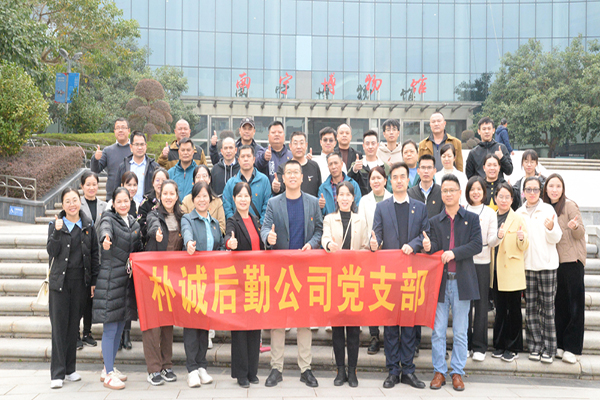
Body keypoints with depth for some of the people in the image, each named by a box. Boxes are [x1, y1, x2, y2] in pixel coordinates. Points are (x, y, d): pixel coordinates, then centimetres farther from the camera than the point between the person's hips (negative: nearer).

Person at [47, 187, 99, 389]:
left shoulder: (88, 225, 6)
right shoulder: (55, 224, 1)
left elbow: (94, 253, 8)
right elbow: (51, 252, -7)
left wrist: (93, 281, 4)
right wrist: (57, 232, -22)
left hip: (80, 281, 2)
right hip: (59, 281, -2)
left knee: (74, 325, 9)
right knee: (59, 325, -2)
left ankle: (70, 369, 19)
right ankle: (57, 373, 3)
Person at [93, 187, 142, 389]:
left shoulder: (134, 223, 13)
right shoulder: (109, 219, -6)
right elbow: (104, 228, -31)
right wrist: (106, 237, -53)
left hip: (127, 279, 7)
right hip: (110, 277, -7)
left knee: (120, 325, 13)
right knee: (110, 327, -5)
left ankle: (109, 368, 27)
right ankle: (109, 375, 2)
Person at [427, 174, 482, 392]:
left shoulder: (472, 219, 7)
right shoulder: (434, 221, 10)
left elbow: (477, 245, -5)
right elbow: (434, 247, 2)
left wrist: (454, 253, -17)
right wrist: (429, 247, -21)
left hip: (462, 281, -1)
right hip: (440, 280, 1)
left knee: (460, 331, 6)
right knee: (438, 331, 4)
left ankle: (457, 372, 18)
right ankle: (439, 371, 15)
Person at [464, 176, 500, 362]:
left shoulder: (490, 212, 5)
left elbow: (491, 242, -1)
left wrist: (498, 236, -20)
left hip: (482, 262, 0)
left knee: (481, 304, 0)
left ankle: (479, 347, 9)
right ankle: (465, 344, 15)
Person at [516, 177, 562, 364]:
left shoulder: (548, 209, 2)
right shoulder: (519, 212, 11)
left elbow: (556, 239, -1)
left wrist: (551, 227, -21)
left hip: (547, 264, -3)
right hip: (527, 264, 3)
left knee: (548, 307, -3)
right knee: (531, 307, 3)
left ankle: (549, 349, 4)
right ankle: (535, 347, 12)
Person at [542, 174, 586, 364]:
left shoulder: (570, 205, -7)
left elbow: (581, 233, -10)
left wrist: (575, 226, -30)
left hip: (572, 261, -6)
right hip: (554, 261, 6)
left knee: (575, 304, -2)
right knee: (559, 304, 10)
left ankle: (572, 348, 3)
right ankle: (559, 345, 18)